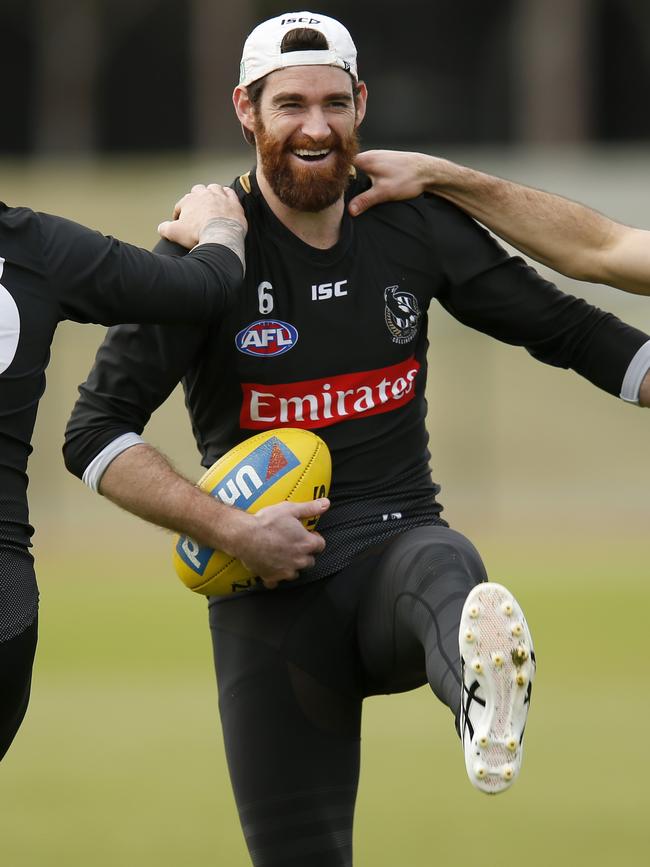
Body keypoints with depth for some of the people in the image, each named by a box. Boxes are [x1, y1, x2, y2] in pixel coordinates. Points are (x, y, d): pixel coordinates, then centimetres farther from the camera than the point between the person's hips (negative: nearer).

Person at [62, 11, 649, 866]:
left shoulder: (416, 225, 5)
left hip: (394, 543, 0)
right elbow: (95, 434, -9)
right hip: (270, 596, 0)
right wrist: (229, 531, -20)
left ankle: (484, 698, -72)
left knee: (444, 570, -37)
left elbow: (565, 328, 14)